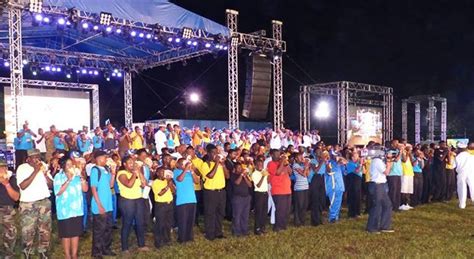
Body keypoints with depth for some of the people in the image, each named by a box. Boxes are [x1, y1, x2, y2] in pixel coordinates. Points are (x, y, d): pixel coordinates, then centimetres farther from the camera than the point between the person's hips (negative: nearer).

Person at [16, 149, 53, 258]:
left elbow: (51, 185, 5)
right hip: (28, 204, -4)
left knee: (45, 230, 7)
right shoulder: (22, 168, -6)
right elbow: (23, 186, -19)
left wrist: (45, 173, -12)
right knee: (28, 231, -2)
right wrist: (35, 171, -20)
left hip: (44, 202, 4)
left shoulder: (43, 166, 6)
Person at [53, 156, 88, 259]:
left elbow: (85, 189, -2)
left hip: (77, 210, 3)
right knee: (66, 234, 7)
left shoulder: (77, 176, 3)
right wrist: (69, 179, -22)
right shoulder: (58, 177, -6)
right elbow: (58, 192, -17)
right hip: (65, 211, -3)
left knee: (76, 233, 12)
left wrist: (81, 176, -13)